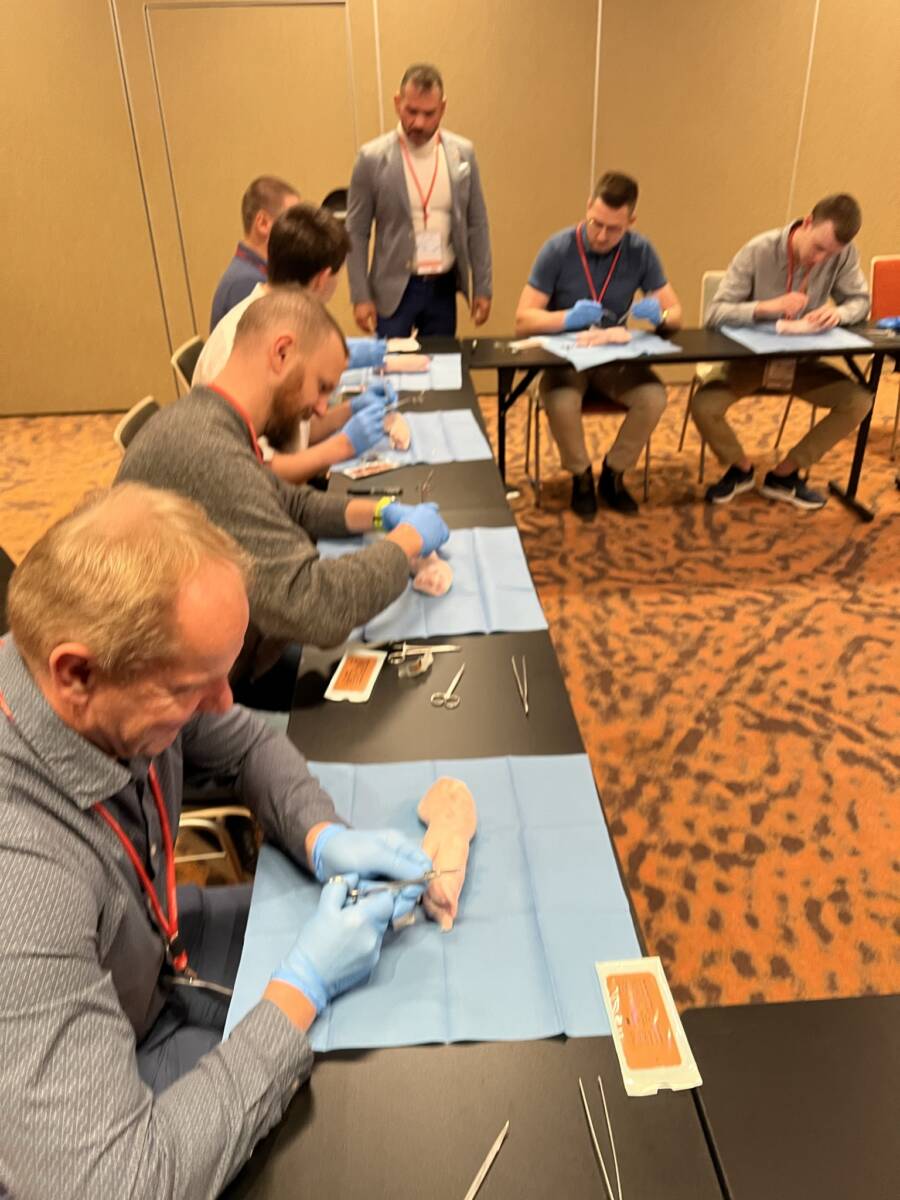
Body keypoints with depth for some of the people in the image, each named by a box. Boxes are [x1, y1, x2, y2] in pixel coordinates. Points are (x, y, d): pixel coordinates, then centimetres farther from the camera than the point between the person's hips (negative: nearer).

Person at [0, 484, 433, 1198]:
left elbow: (247, 744, -1)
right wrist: (303, 988, -32)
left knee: (407, 943, 11)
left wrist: (322, 837, -19)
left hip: (156, 944, 6)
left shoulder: (132, 683, -22)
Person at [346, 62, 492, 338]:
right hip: (394, 289, -2)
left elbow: (477, 225, 7)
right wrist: (360, 297, -7)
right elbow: (356, 233, -2)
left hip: (444, 287, 3)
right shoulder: (372, 158, -5)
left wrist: (482, 288, 4)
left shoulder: (462, 153, 2)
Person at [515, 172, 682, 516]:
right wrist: (568, 318, -34)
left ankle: (613, 474, 1)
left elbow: (675, 312, 0)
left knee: (654, 397, -26)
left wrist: (659, 314, -26)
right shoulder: (558, 249, -13)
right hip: (562, 356, -2)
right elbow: (523, 320, -15)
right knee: (562, 401, -35)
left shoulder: (641, 251, -5)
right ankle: (581, 476, -4)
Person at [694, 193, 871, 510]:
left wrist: (838, 312, -24)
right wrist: (768, 307, -37)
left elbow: (860, 300, 1)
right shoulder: (758, 251, -19)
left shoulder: (844, 254, -12)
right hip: (749, 358, -3)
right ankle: (741, 468, 5)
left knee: (859, 401, -17)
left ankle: (784, 474, 2)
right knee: (703, 407, -29)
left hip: (801, 362, 3)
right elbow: (715, 313, -21)